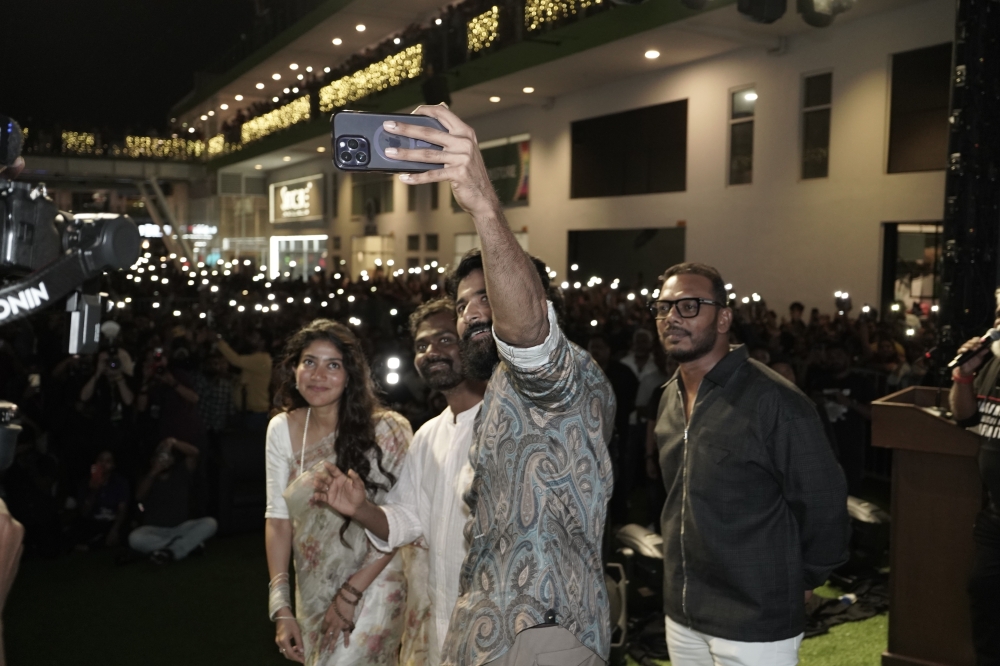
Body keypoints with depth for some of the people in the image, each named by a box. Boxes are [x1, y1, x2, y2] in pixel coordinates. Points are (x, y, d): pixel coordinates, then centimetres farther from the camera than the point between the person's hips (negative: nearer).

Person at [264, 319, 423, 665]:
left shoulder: (387, 430, -14)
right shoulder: (281, 429, -3)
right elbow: (278, 517, -1)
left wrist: (351, 594, -15)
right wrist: (281, 607, -6)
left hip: (372, 589, -4)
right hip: (313, 594, 4)